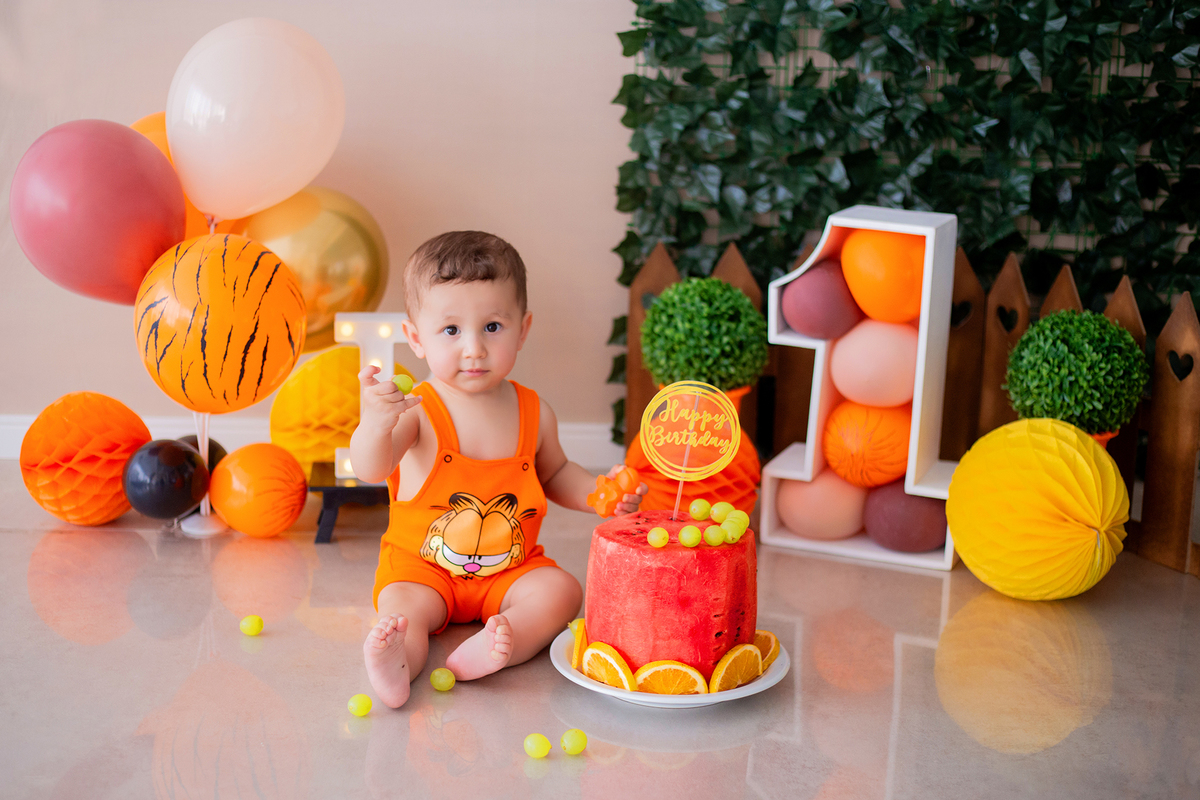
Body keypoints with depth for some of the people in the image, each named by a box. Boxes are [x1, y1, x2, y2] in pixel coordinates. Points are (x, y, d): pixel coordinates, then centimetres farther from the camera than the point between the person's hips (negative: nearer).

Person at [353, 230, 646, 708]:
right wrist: (375, 425, -51)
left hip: (512, 569, 3)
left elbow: (554, 474, 18)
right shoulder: (417, 411, -14)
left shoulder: (533, 413, -2)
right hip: (422, 566, -2)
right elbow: (370, 470, -30)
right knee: (403, 608, -29)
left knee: (560, 591, -22)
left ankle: (499, 645, -43)